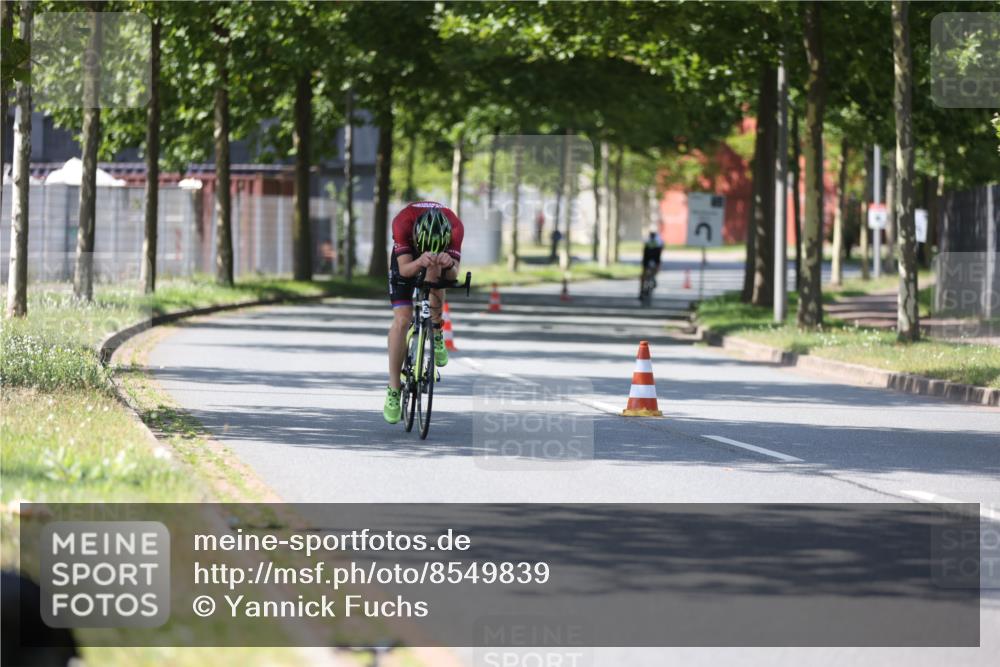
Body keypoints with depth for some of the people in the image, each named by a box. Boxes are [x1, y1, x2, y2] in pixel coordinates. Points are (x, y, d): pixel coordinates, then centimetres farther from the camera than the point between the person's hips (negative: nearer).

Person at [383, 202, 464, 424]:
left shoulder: (455, 227, -38)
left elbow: (453, 275, -38)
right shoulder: (402, 222, -41)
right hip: (407, 259, -4)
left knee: (435, 271, -27)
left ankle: (436, 334, 3)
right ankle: (393, 391, -9)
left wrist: (449, 264, -61)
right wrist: (420, 262, -64)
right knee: (401, 320, -14)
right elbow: (404, 269, -42)